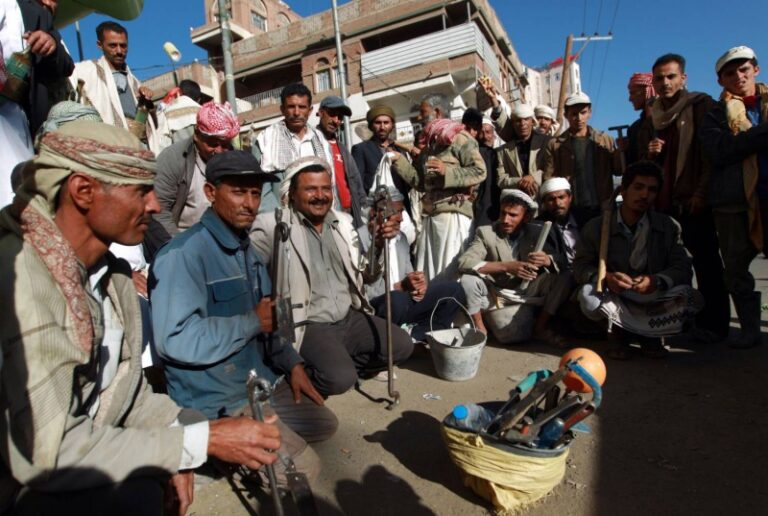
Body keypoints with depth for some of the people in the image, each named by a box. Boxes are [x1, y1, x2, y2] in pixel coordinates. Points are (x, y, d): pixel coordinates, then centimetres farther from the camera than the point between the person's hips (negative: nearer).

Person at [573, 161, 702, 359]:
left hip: (653, 302, 1)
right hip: (615, 302, -1)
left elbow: (683, 268, -6)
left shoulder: (669, 227, -2)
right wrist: (606, 278, -29)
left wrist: (657, 280, -29)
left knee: (692, 299, -27)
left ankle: (626, 332, -10)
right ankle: (647, 333, -10)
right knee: (588, 295, -32)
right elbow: (580, 266, -6)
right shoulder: (596, 227, -7)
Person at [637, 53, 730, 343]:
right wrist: (650, 153, 0)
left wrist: (702, 193, -15)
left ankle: (713, 324, 6)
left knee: (706, 263, 0)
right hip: (663, 202, 5)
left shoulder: (701, 106, 1)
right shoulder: (652, 119, 17)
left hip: (694, 202, -5)